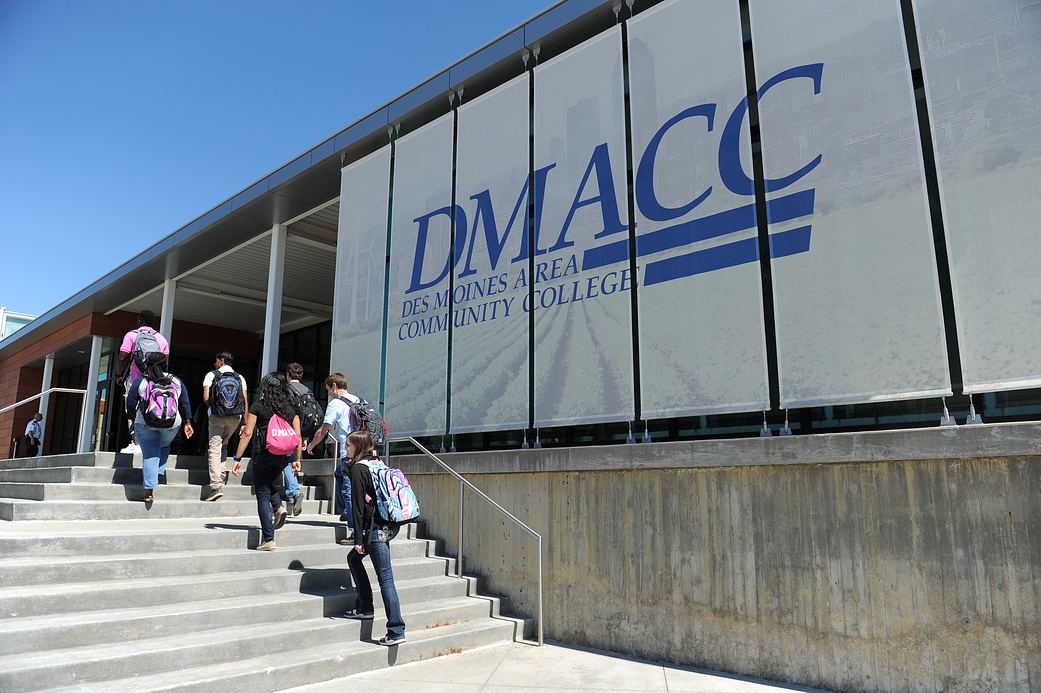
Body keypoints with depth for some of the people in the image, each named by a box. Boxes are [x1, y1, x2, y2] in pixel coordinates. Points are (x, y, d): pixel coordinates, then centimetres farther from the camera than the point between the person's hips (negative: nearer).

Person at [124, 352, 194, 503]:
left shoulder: (140, 381, 0)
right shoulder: (176, 381, 6)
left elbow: (131, 403, 3)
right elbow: (185, 404, 9)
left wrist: (133, 420, 19)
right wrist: (187, 423, 16)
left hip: (145, 423, -1)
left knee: (150, 454, -1)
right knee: (164, 446, 28)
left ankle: (149, 492, -6)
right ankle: (159, 472, 17)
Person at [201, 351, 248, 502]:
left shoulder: (211, 375, 6)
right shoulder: (240, 378, 13)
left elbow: (206, 398, -5)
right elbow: (245, 401, 6)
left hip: (217, 416, -4)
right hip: (235, 417, 4)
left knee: (214, 449, -4)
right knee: (223, 444, 25)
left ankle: (216, 486, -15)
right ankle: (223, 475, 21)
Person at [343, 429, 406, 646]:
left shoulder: (358, 469, -9)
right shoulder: (378, 463, 14)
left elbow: (358, 505, -12)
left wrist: (359, 538, -9)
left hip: (377, 528, -9)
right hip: (390, 524, 9)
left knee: (385, 579, -7)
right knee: (353, 558, 25)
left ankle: (396, 632, -4)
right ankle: (364, 607, 28)